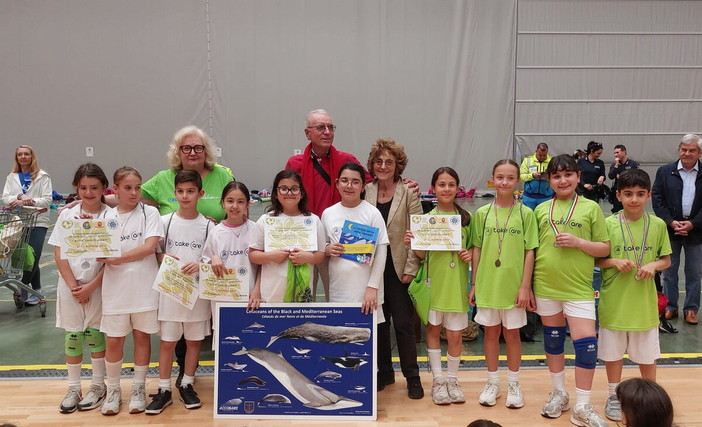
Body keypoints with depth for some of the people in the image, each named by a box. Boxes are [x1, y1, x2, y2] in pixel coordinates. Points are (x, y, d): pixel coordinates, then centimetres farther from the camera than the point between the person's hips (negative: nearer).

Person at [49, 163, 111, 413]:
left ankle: (98, 386, 21)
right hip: (70, 285, 2)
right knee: (72, 336, 9)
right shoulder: (67, 215, 0)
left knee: (95, 335, 6)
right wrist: (73, 286, -9)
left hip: (98, 285, -2)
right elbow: (59, 254, -1)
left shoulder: (111, 217, -7)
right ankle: (73, 388, 22)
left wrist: (91, 287, -13)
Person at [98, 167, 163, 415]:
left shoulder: (149, 213, -2)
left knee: (141, 336, 8)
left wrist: (116, 259, -14)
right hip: (115, 288, 2)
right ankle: (113, 390, 24)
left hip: (143, 287, -2)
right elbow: (103, 254, 8)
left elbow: (150, 246, -13)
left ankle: (138, 389, 23)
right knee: (114, 340, 6)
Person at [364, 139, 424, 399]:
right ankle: (384, 372, 28)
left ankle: (412, 377, 16)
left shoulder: (408, 193, -5)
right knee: (378, 322, 13)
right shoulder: (365, 192, 3)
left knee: (403, 324, 2)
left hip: (399, 268, -3)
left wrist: (410, 269, -11)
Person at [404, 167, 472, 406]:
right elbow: (422, 254, 2)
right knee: (433, 329, 10)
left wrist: (470, 254, -9)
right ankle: (438, 380, 23)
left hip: (457, 283, 0)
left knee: (455, 334, 5)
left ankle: (452, 380, 24)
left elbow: (474, 247, 13)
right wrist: (411, 244, -17)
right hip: (434, 282, 0)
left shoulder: (466, 217, 3)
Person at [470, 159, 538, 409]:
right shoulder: (482, 214, 0)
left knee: (512, 333, 10)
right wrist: (474, 284, 4)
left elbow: (529, 252, -4)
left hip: (514, 286, -1)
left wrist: (525, 286, -8)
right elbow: (477, 249, 5)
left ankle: (513, 385, 26)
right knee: (491, 332, 12)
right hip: (487, 285, 1)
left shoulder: (525, 214, -4)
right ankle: (492, 383, 27)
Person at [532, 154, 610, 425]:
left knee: (586, 343, -6)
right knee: (552, 339, 14)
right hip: (545, 286, 3)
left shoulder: (591, 208, 0)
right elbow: (532, 249, 10)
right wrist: (528, 285, 7)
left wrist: (579, 242, -16)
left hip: (578, 288, -2)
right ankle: (559, 393, 31)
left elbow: (605, 248, 1)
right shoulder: (541, 210, 6)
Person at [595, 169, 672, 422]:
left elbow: (666, 259, 5)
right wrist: (615, 262, -20)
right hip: (614, 302, -1)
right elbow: (595, 259, -2)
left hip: (644, 302, 1)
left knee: (647, 354, 15)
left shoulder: (657, 225, -3)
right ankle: (614, 397, 32)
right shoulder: (608, 224, -8)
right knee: (613, 352, 13)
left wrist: (653, 265, -15)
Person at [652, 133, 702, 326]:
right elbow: (657, 199, -3)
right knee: (669, 271, 9)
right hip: (671, 229, 1)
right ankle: (670, 307, 20)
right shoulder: (665, 171, 0)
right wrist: (671, 222, -12)